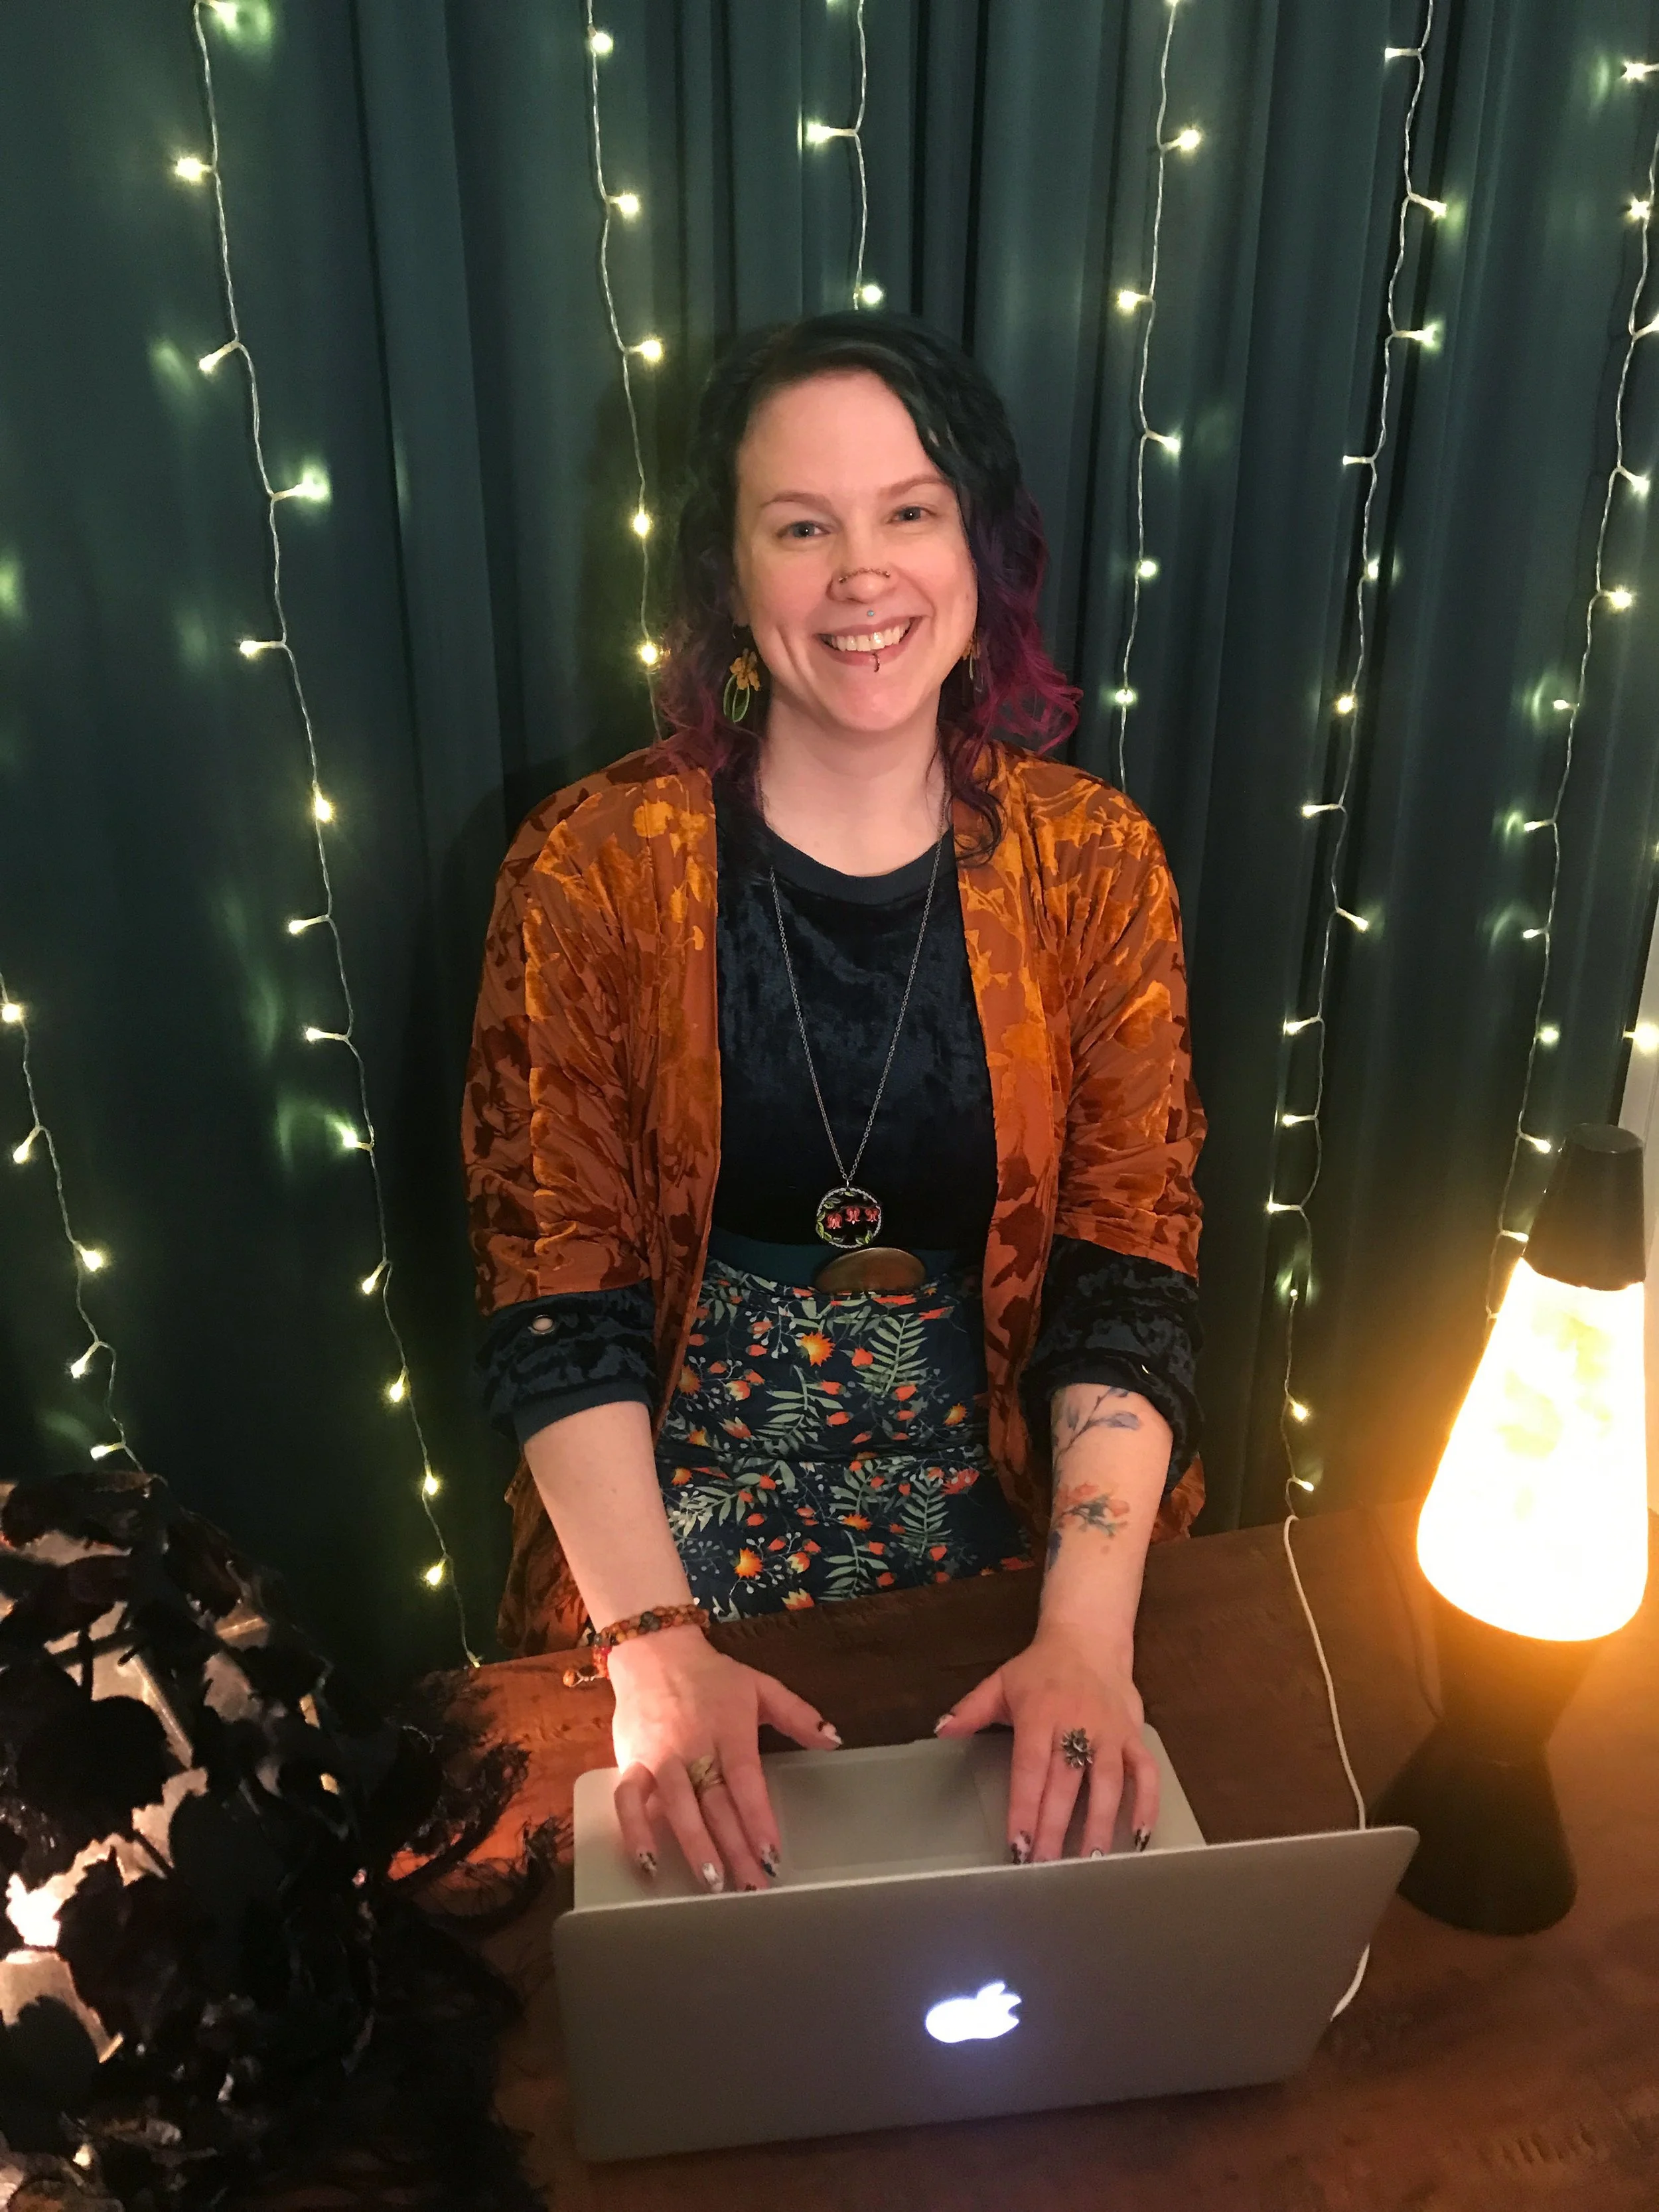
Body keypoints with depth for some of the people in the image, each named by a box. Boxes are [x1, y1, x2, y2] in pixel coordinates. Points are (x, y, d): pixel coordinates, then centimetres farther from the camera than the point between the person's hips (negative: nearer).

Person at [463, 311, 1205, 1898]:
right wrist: (658, 1644, -19)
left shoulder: (1090, 859, -4)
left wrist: (1088, 1636, -19)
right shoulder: (593, 869, -8)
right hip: (681, 1514, -1)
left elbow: (1126, 1267, -7)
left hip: (1010, 1502, 2)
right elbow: (556, 1292, -9)